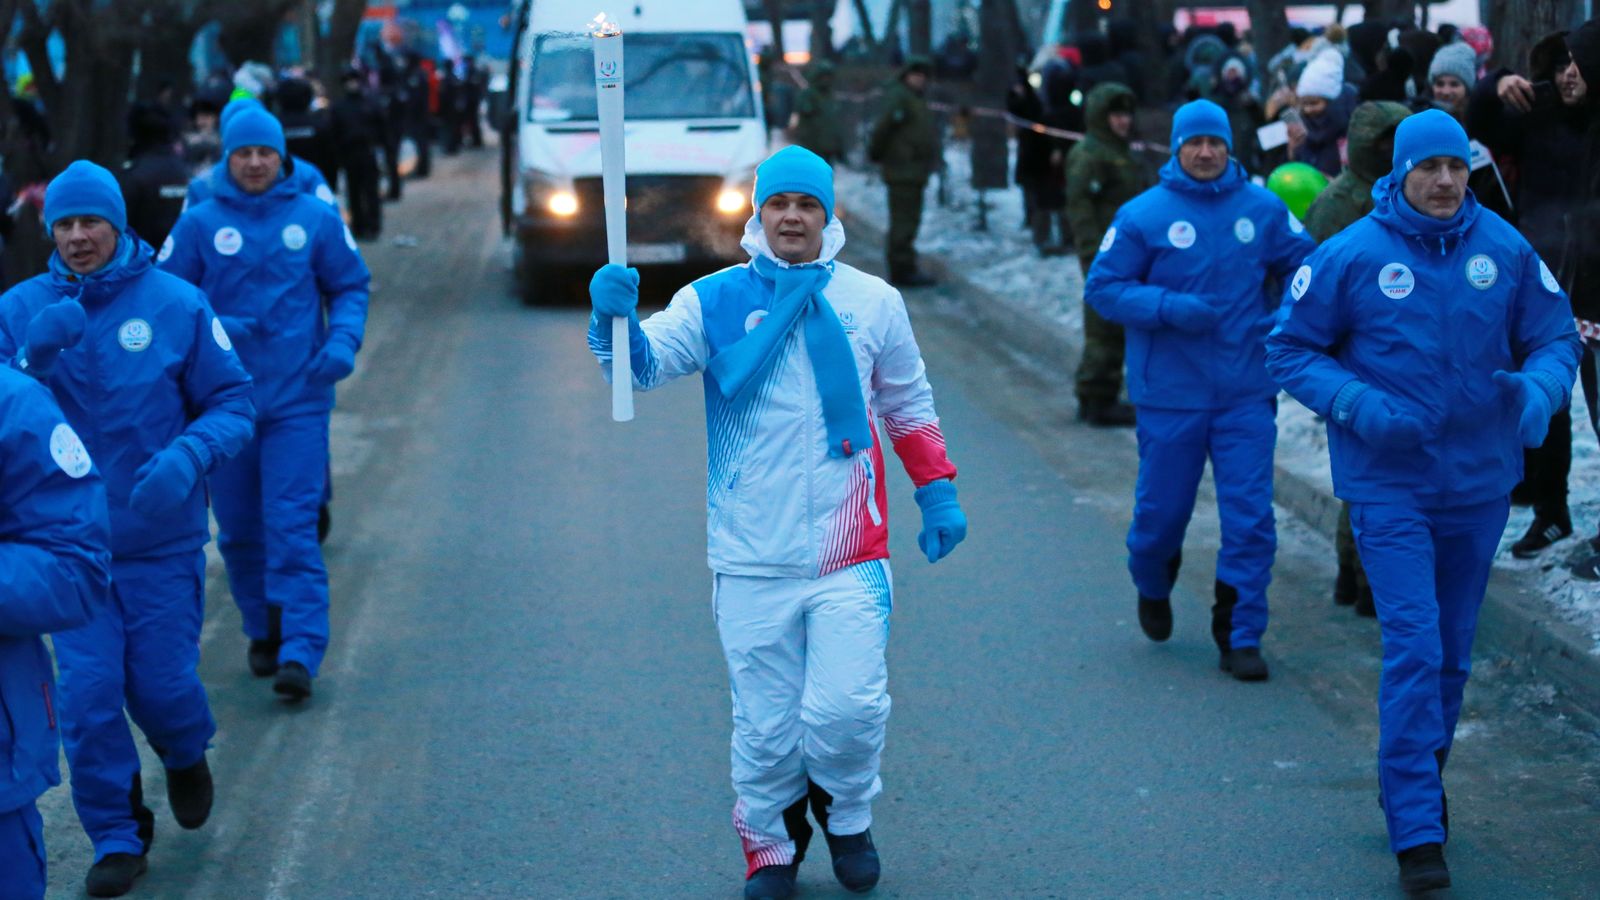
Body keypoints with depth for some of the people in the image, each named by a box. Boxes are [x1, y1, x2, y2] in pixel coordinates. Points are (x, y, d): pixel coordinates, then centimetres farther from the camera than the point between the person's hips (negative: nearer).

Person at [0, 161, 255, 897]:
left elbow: (233, 404, -4)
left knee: (161, 682, 5)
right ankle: (116, 838, 16)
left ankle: (186, 758, 41)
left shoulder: (177, 305, -6)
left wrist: (188, 456, -23)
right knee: (87, 692, -2)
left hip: (161, 539, -1)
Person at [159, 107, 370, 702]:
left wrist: (342, 342, -7)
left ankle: (299, 653, -12)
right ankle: (263, 632, 29)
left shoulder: (315, 219, 3)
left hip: (298, 399, -2)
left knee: (293, 526, -11)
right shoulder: (199, 224, 1)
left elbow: (350, 288, 10)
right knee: (238, 530, 10)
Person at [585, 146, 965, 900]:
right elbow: (645, 363, -14)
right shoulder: (714, 302, -1)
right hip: (752, 561, 0)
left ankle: (845, 811, 21)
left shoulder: (872, 302, 6)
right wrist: (613, 319, -34)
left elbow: (908, 407, 17)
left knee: (848, 706, -9)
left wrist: (937, 494, 13)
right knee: (764, 725, 7)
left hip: (850, 554, 0)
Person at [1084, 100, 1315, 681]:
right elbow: (1103, 288, -4)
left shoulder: (1263, 209, 2)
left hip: (1246, 393, 1)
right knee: (1162, 510, 10)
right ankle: (1152, 589, 42)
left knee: (1250, 517, -4)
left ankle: (1241, 636, 6)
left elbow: (1306, 266, 12)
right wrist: (1169, 308, -17)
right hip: (1170, 395, -1)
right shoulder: (1143, 215, -4)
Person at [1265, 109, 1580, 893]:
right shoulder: (1351, 256, -9)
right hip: (1389, 484, -4)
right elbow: (1290, 349, -3)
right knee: (1414, 646, -13)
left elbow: (1555, 336, 6)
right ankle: (1416, 831, -11)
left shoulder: (1503, 248, -2)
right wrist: (1358, 404, -19)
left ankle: (1419, 784, 36)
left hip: (1479, 482, 4)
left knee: (1453, 650, 15)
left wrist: (1539, 388, -16)